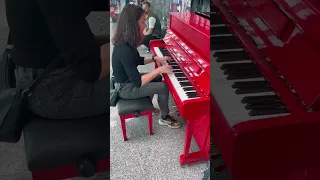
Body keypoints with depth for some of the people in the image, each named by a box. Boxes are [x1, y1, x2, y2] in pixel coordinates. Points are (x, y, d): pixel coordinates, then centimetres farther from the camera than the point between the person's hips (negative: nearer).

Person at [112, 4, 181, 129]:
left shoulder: (126, 42, -4)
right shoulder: (124, 49, -34)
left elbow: (137, 61, 13)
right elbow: (138, 82, -33)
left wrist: (155, 58, 3)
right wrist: (159, 69, -26)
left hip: (128, 79, 9)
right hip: (126, 88, -9)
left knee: (158, 78, 21)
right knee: (164, 87, -7)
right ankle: (164, 118, 15)